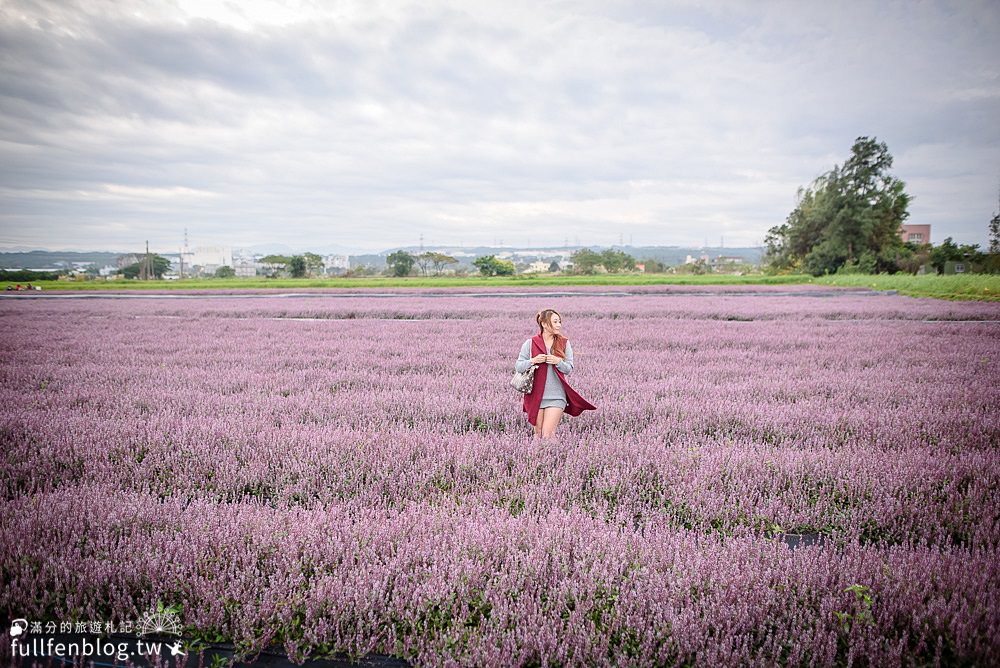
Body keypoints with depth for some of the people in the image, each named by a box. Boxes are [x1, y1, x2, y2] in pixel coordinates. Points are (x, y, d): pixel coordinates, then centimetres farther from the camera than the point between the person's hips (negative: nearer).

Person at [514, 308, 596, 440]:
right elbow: (518, 366, 0)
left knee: (548, 434, -6)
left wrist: (558, 362, -16)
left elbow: (569, 368, 4)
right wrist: (533, 361, -17)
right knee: (538, 433, 9)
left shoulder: (564, 343, 5)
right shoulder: (530, 343, 1)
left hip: (556, 396, 0)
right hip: (535, 396, 0)